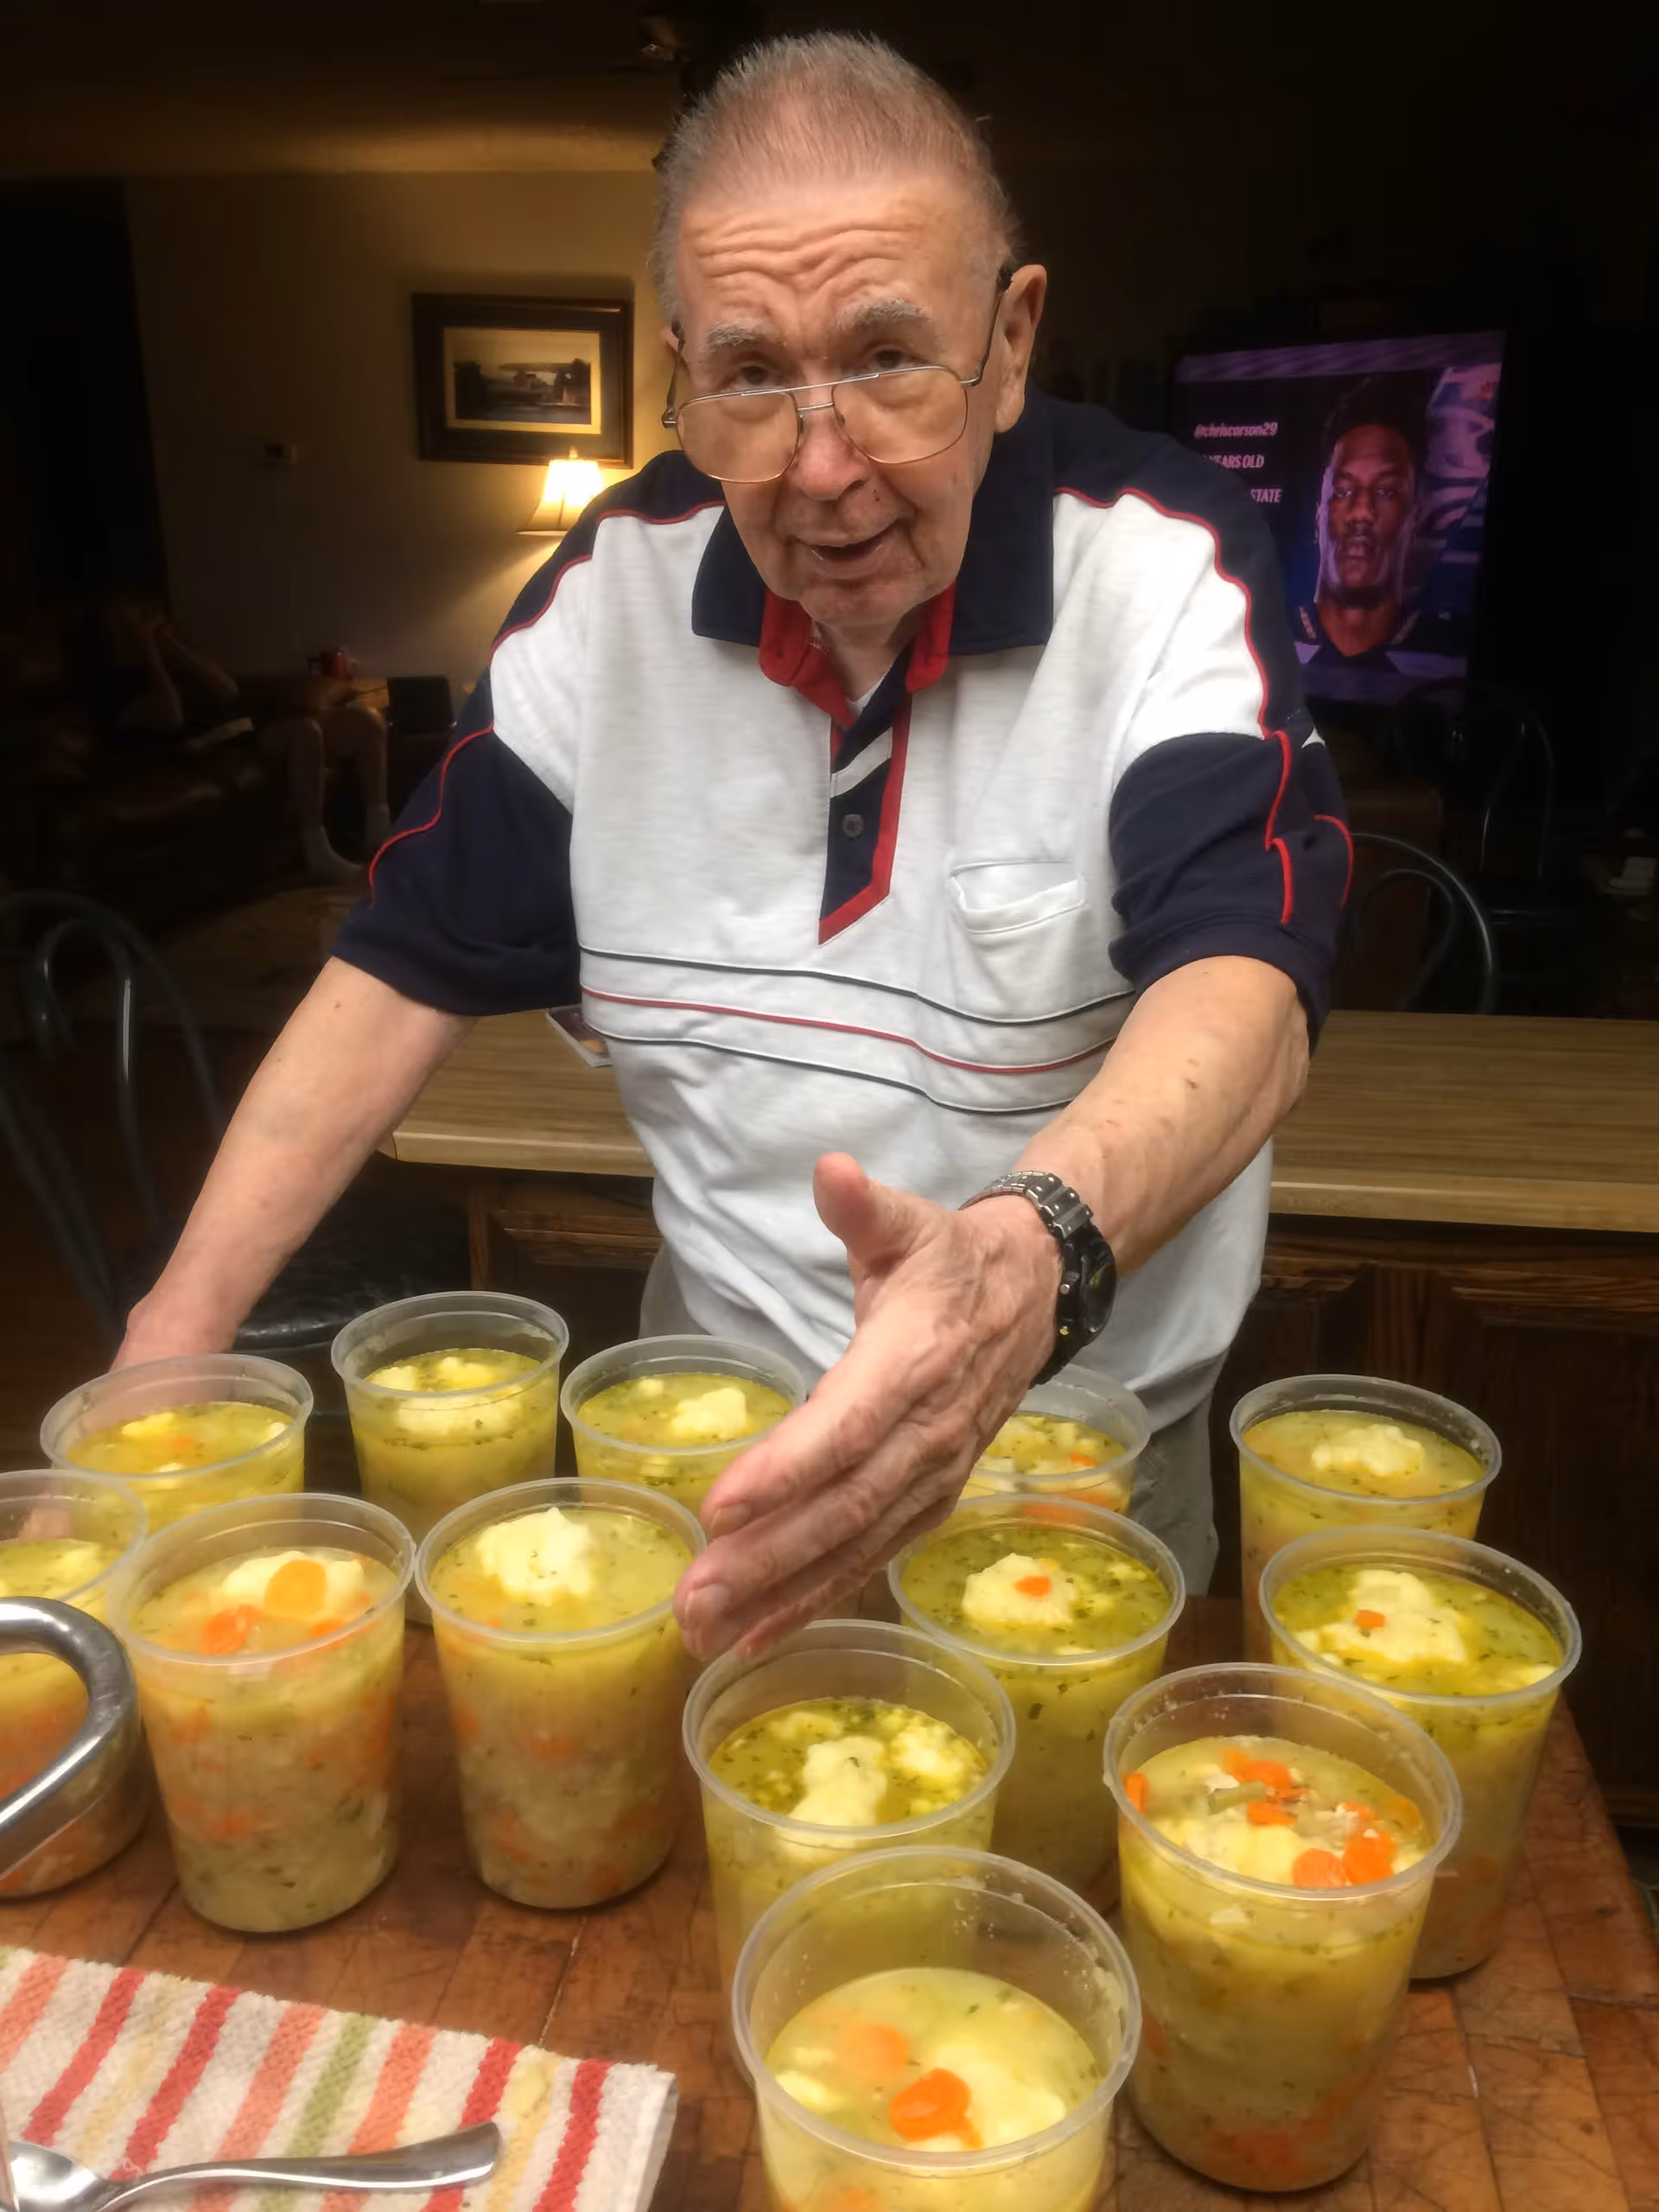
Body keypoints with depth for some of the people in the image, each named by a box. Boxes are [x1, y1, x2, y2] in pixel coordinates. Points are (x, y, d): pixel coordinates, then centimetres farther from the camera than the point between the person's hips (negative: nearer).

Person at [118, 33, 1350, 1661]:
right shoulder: (614, 583, -9)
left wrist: (1032, 1255, -55)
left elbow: (1244, 978, -32)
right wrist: (170, 1346, -12)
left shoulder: (1166, 567, -19)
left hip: (1086, 1437, -2)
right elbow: (410, 968, -5)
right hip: (721, 1419, 3)